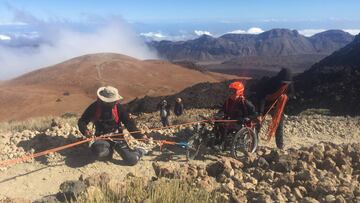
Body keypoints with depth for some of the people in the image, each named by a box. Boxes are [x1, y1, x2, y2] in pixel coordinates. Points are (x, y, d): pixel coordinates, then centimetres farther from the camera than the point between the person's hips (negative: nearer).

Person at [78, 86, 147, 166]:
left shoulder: (118, 107, -7)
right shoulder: (95, 107, -9)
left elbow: (129, 123, -5)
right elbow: (82, 121, -3)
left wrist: (140, 136, -16)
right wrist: (85, 131, -25)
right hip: (102, 137, 0)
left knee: (132, 160, -14)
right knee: (100, 153, -36)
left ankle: (138, 152, 21)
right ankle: (108, 150, 0)